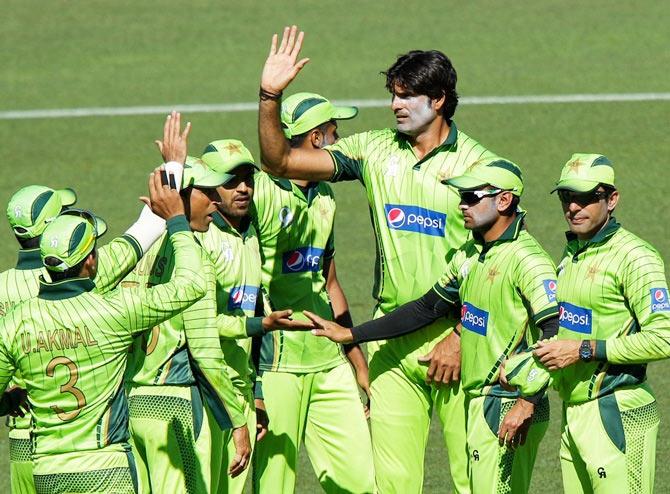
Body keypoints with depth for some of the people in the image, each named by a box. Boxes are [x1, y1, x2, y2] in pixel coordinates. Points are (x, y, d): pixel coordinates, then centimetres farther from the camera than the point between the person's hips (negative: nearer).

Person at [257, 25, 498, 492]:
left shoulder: (476, 164, -4)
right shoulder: (376, 151, 7)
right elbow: (280, 161, 2)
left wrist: (460, 338, -12)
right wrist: (270, 96, -12)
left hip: (457, 334, -4)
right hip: (392, 339, 4)